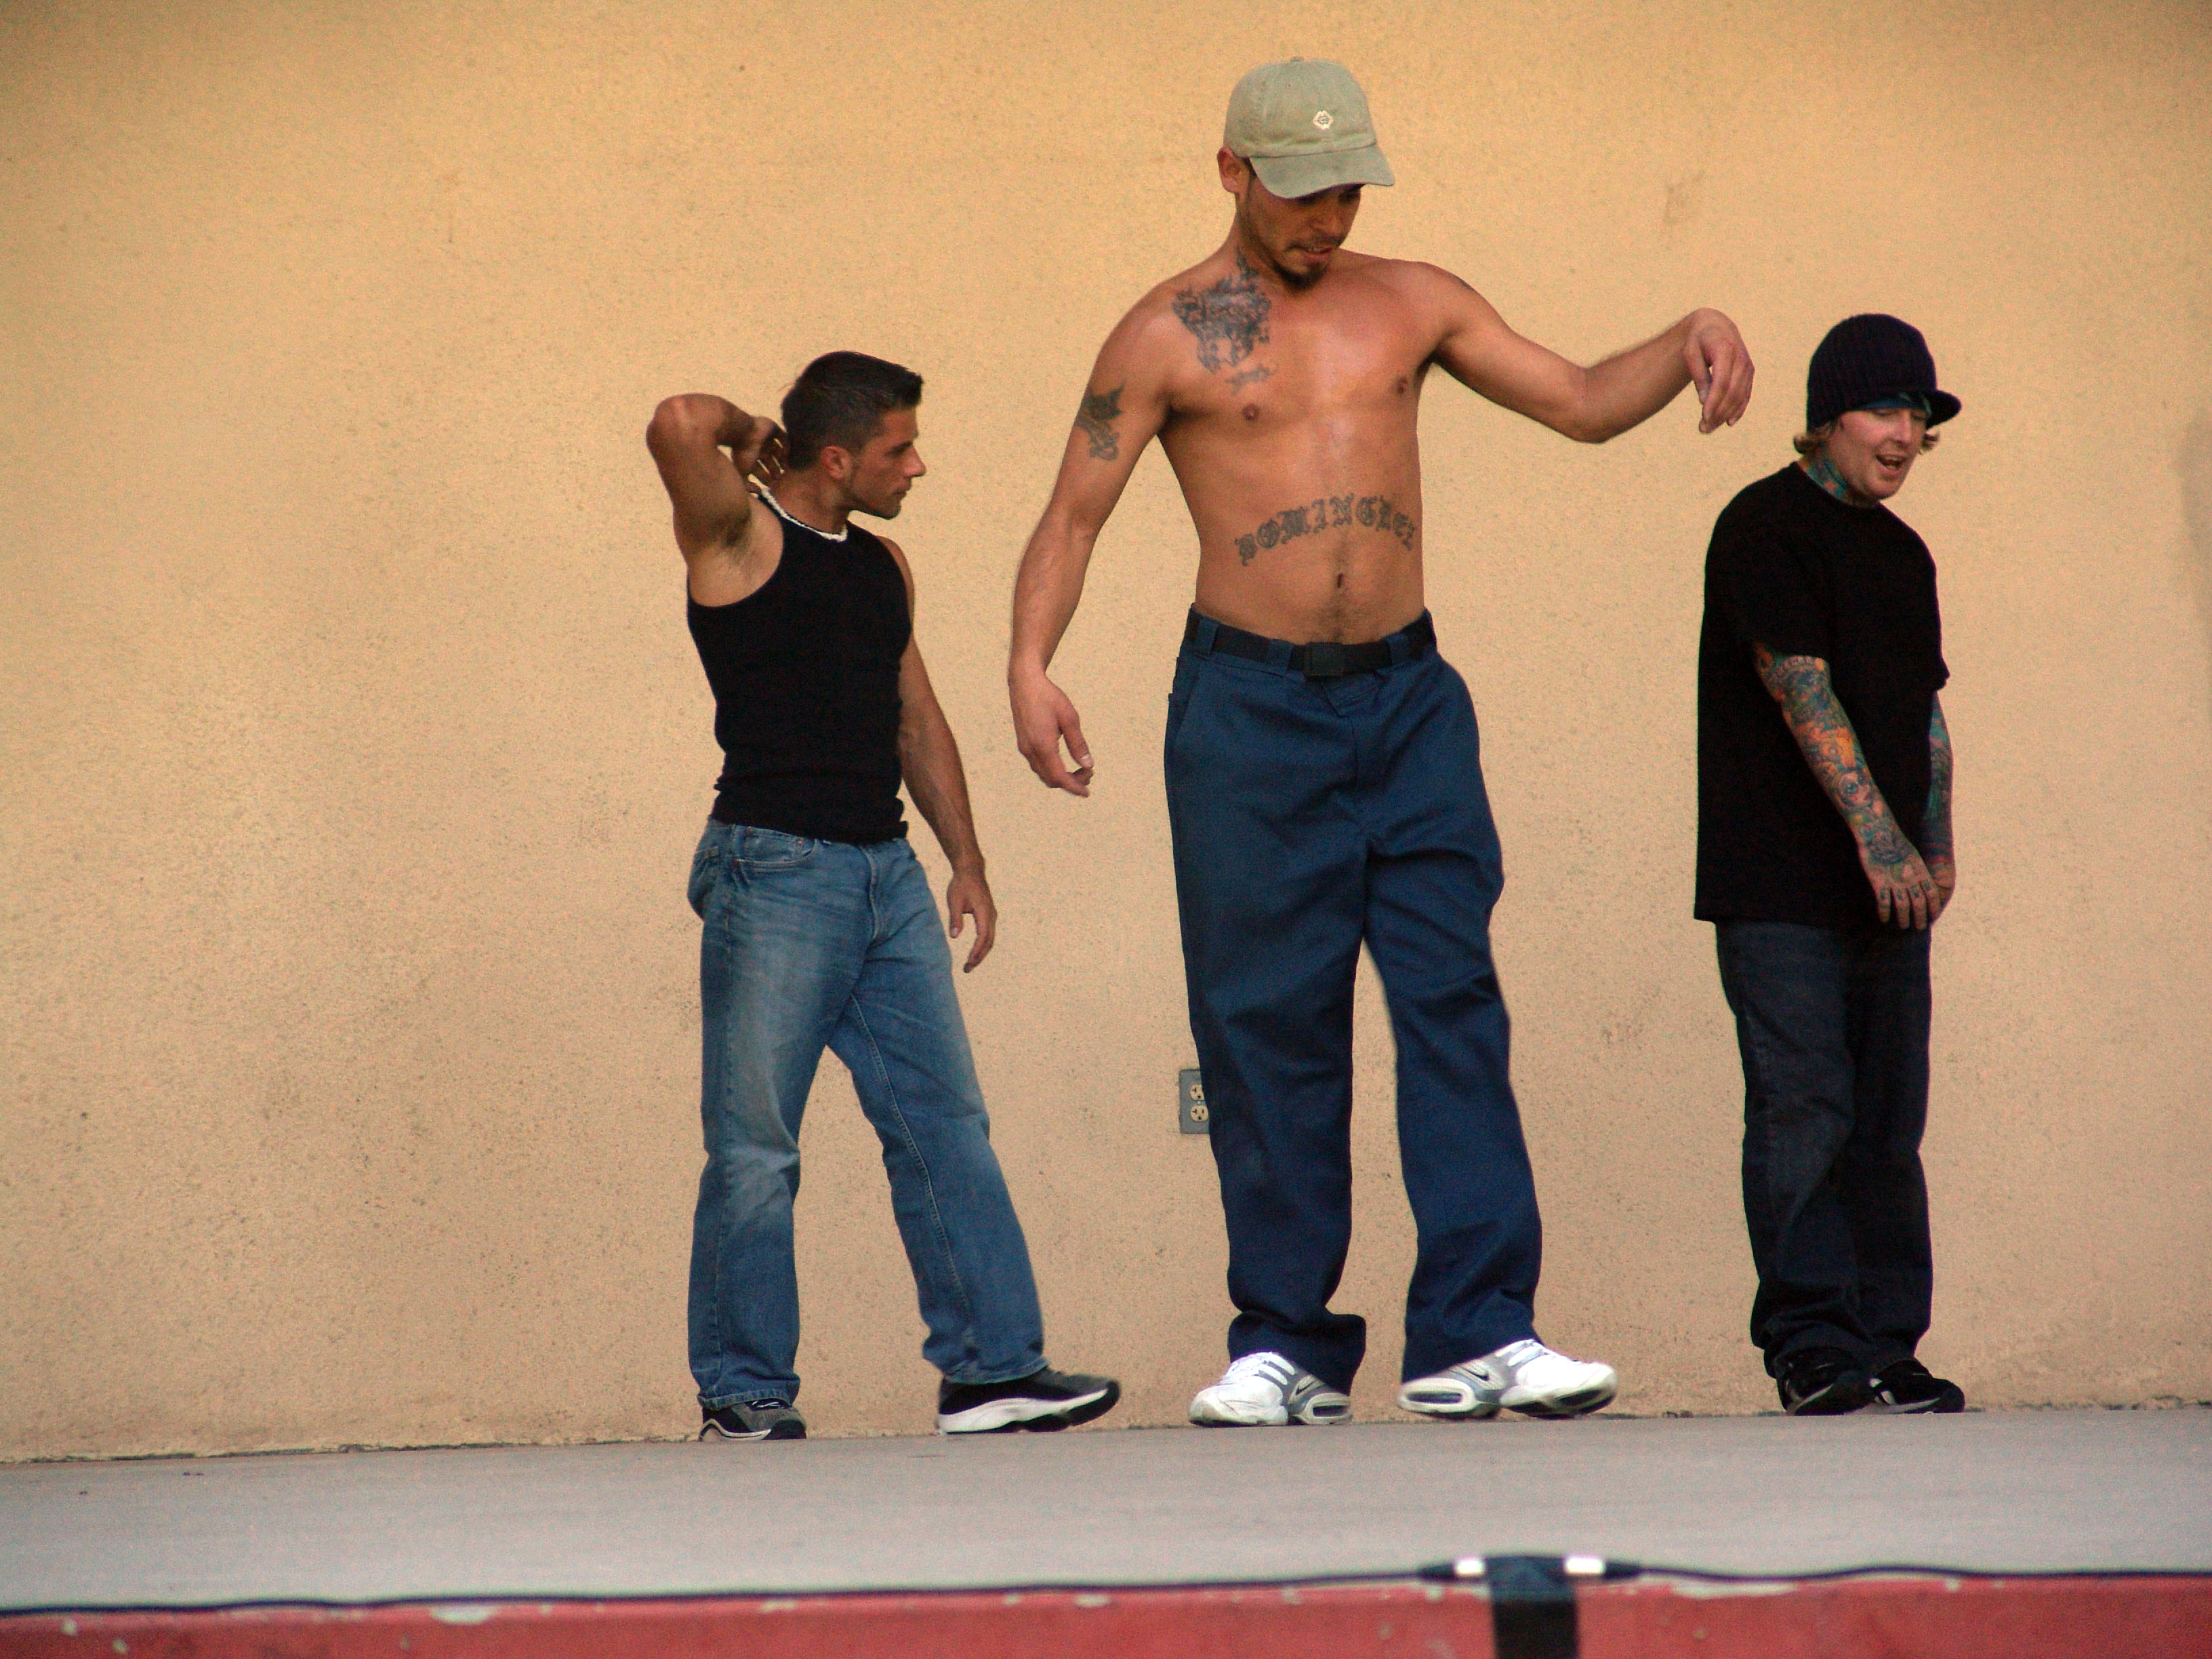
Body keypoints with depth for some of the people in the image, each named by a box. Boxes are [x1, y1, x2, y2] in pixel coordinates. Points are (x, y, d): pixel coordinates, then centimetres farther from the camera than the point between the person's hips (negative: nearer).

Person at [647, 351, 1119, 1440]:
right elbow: (677, 428, -23)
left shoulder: (882, 567, 18)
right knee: (755, 1147, -3)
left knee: (946, 1127, 3)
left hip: (885, 872, 7)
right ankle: (743, 1392, 3)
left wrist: (966, 862, 17)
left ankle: (991, 1367, 5)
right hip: (774, 866, -7)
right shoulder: (738, 538, -4)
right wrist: (747, 436, -1)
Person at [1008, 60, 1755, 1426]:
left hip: (1410, 699, 3)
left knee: (1456, 1006, -6)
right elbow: (1074, 515, 0)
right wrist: (1032, 663, -15)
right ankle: (1287, 1345, 7)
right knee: (1267, 1029, -1)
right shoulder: (1170, 336, 2)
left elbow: (1581, 403, 14)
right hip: (1248, 703, -3)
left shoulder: (1412, 303, 12)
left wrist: (1690, 342, -5)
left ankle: (1476, 1334, -9)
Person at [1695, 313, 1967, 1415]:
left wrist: (1937, 843, 6)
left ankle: (1886, 1346, 11)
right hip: (1780, 891, -8)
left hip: (1886, 891, 8)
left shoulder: (1903, 553, 18)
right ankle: (1813, 1346, -8)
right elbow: (1802, 689, -15)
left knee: (1888, 1122, 7)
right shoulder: (1765, 528, -7)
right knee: (1804, 1113, -10)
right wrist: (1876, 830, -21)